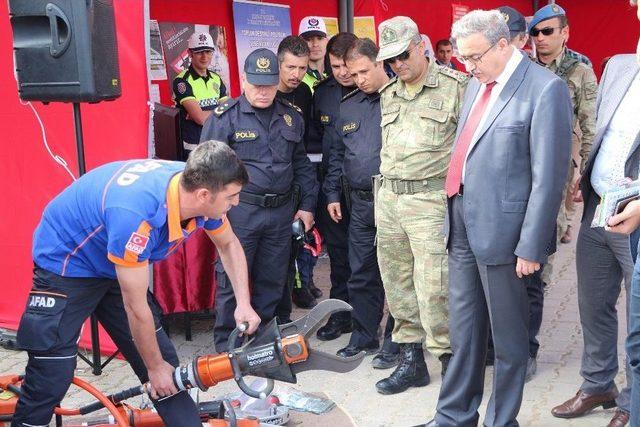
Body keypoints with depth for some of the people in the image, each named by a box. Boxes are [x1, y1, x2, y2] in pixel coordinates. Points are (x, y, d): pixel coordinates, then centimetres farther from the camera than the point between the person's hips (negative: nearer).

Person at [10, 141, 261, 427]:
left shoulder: (197, 185, -18)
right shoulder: (136, 213, -39)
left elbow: (229, 244, 4)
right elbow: (136, 307, -27)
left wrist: (243, 303, -8)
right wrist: (155, 367, -13)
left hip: (115, 267, 7)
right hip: (66, 265, -7)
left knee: (164, 359, 3)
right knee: (50, 379, -9)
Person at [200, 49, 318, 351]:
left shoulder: (291, 116, 11)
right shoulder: (224, 116, -4)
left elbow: (302, 164, 17)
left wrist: (307, 204, 13)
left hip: (282, 211, 5)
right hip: (240, 211, -4)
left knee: (273, 280, 12)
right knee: (232, 278, 0)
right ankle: (226, 343, 13)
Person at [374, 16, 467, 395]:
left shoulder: (456, 86, -4)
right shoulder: (387, 94, 15)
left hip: (430, 198, -6)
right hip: (389, 197, 7)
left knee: (433, 286, -11)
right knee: (398, 284, 10)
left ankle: (450, 361, 5)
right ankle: (411, 361, 22)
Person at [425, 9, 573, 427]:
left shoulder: (545, 89, -13)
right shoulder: (478, 83, 11)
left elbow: (549, 176, -15)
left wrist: (531, 246, -15)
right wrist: (453, 213, 14)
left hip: (501, 230, -7)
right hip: (463, 224, 7)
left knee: (508, 335, 8)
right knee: (464, 330, 17)